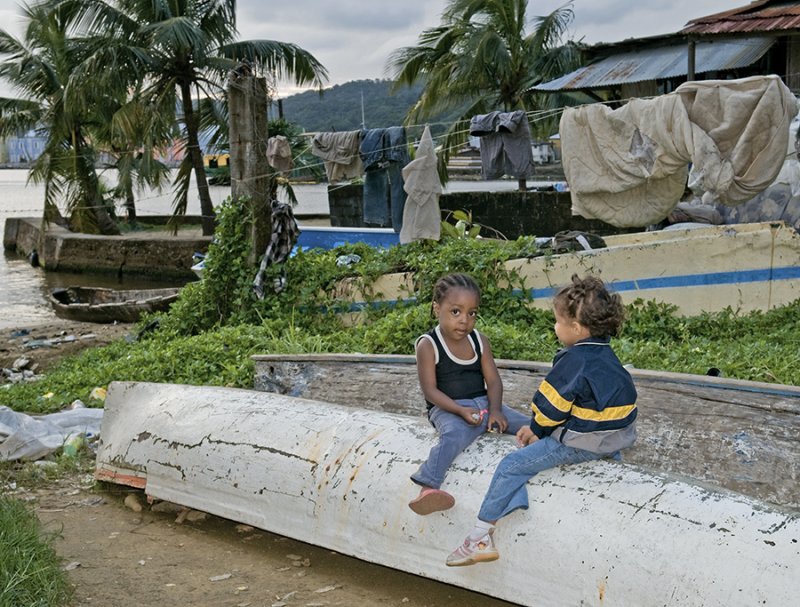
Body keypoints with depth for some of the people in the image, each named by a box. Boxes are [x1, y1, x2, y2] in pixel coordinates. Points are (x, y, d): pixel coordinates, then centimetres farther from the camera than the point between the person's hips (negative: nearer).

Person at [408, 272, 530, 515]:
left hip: (484, 403, 7)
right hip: (448, 409, -7)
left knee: (528, 425, -9)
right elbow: (430, 390, -10)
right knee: (453, 436, -38)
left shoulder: (480, 341, 10)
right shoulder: (428, 345, -6)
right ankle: (428, 488, -52)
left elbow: (493, 381, 6)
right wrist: (460, 410, -21)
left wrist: (495, 409, -12)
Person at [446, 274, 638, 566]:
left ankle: (480, 537, -6)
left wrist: (537, 429, 10)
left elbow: (549, 406, -12)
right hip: (614, 440, 9)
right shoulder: (606, 355, 10)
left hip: (578, 444, -9)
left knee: (512, 465, -7)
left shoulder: (573, 361, -18)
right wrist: (538, 428, 15)